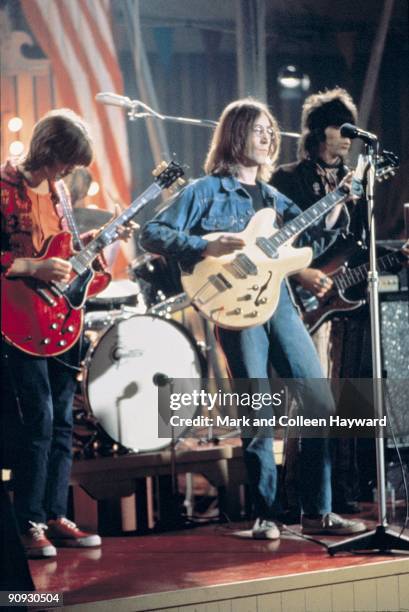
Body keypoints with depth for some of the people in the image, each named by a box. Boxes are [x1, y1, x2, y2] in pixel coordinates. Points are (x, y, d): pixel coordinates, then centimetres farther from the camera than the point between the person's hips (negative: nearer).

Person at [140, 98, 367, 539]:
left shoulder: (271, 197, 19)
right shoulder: (205, 191, 1)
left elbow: (314, 239, 13)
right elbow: (151, 234, -6)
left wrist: (338, 203, -2)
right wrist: (206, 246, -17)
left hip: (278, 300, 6)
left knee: (321, 404, 0)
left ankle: (317, 512, 8)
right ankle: (265, 515, 8)